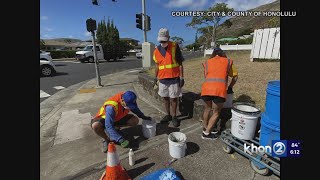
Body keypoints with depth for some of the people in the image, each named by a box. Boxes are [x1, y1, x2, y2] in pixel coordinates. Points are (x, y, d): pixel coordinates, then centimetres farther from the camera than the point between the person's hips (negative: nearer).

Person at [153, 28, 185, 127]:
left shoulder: (175, 47, -6)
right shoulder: (157, 50, 6)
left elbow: (180, 64, -5)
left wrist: (181, 77, -9)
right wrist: (155, 78, 12)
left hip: (174, 78, -4)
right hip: (162, 78, 4)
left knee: (174, 98, 3)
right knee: (165, 98, 13)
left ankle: (174, 116, 21)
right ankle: (168, 115, 29)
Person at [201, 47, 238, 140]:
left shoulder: (207, 62, 22)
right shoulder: (228, 61, 21)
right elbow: (235, 76, 28)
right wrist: (230, 88, 40)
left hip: (206, 89, 2)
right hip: (220, 90, -2)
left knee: (208, 107, 27)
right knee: (216, 113, 17)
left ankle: (205, 127, 41)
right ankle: (206, 133, 20)